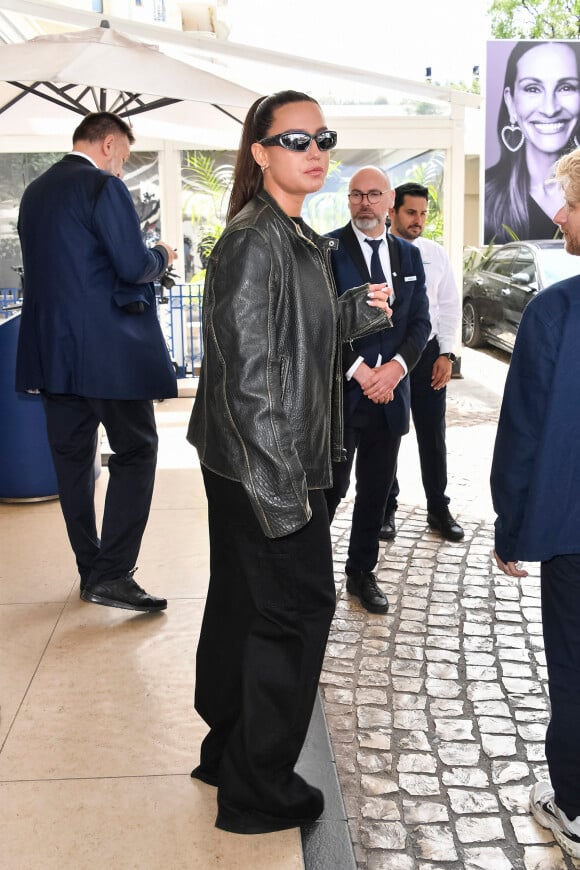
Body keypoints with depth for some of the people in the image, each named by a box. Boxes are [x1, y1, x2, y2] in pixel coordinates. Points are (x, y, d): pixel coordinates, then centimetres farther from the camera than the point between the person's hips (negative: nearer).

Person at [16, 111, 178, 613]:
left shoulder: (35, 192, 15)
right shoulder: (104, 187, -11)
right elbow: (133, 265, -16)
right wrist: (162, 257, 6)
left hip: (52, 347, 8)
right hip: (108, 349, -8)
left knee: (72, 456, 11)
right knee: (136, 451, 0)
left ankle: (90, 569, 21)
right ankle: (112, 575, -4)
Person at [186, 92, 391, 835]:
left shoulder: (295, 238, 12)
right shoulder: (253, 243, -19)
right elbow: (247, 371, -23)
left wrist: (359, 311, 6)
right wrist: (280, 484, -23)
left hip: (246, 466, 10)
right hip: (263, 466, -10)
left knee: (242, 604, 18)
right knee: (297, 605, 0)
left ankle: (227, 751, 37)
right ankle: (258, 790, 17)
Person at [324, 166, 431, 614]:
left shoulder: (409, 254, 11)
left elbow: (420, 321, 8)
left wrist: (397, 366, -9)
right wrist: (360, 371, -15)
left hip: (390, 392, 5)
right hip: (339, 391, -4)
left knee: (376, 489, 11)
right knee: (331, 488, 0)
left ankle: (362, 572, 26)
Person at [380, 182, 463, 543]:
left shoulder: (436, 254, 5)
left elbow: (450, 306, 7)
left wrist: (446, 354, -1)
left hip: (428, 354, 3)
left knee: (433, 434, 9)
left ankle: (439, 509, 23)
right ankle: (386, 508, 24)